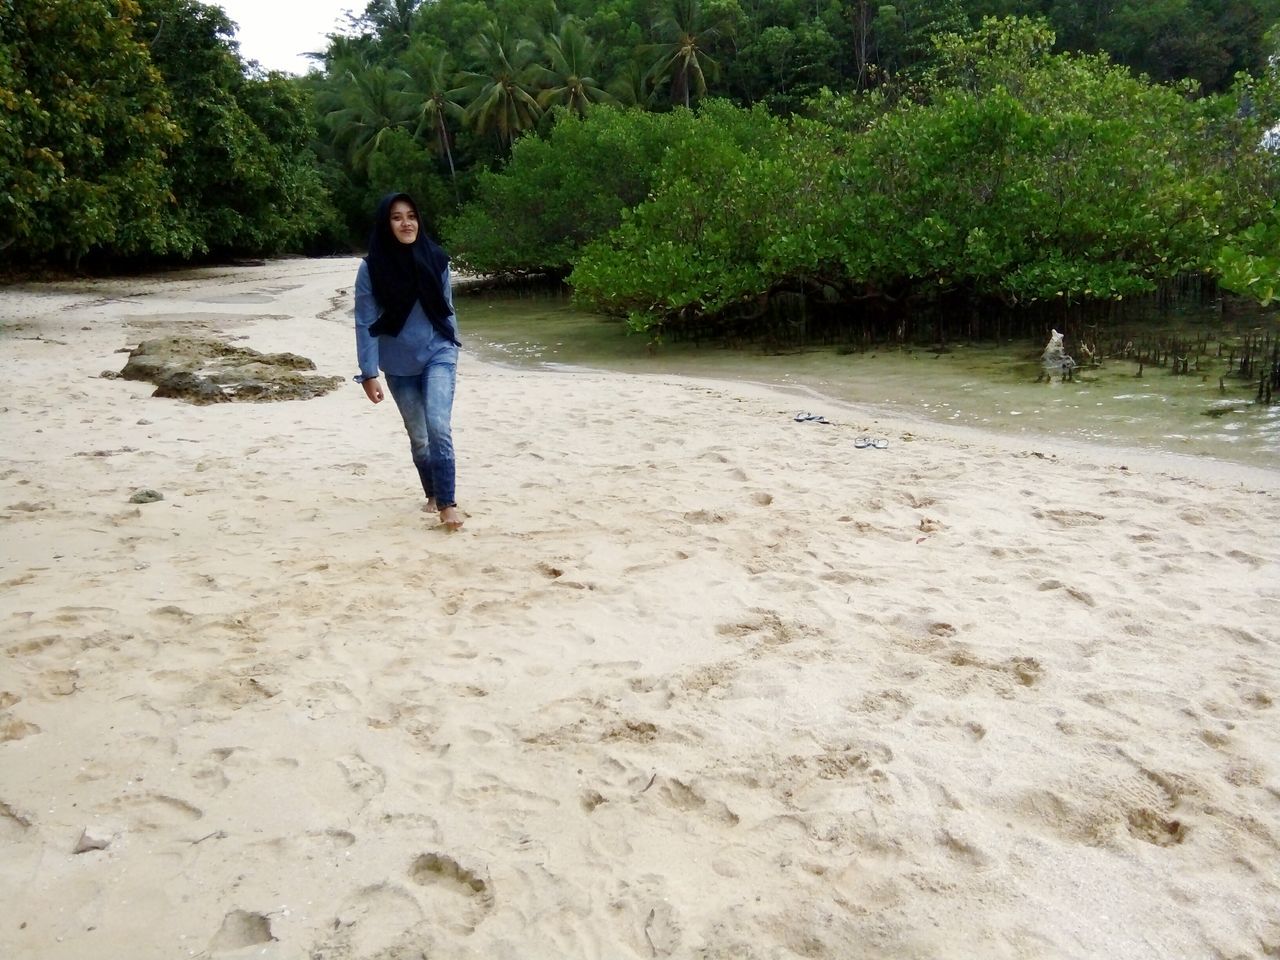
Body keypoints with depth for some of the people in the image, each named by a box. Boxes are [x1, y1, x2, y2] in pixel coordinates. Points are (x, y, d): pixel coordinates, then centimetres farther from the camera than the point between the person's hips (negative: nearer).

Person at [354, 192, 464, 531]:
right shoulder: (371, 268, -11)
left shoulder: (435, 259, -5)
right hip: (399, 365, 1)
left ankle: (448, 502, -11)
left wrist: (452, 353, 13)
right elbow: (365, 323, -8)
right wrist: (369, 373, -11)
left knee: (438, 427, -17)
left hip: (438, 354, 0)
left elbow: (446, 309, 7)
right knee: (418, 436, 12)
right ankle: (432, 494, 33)